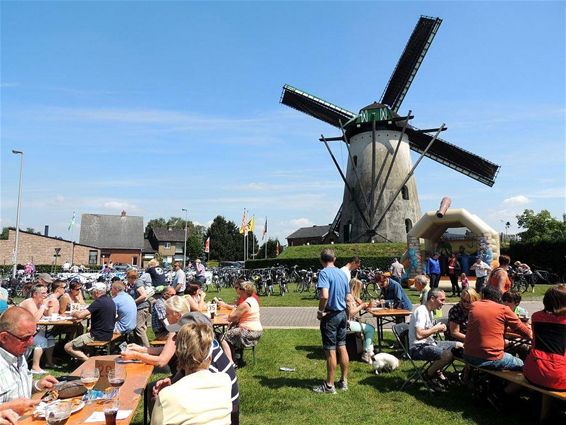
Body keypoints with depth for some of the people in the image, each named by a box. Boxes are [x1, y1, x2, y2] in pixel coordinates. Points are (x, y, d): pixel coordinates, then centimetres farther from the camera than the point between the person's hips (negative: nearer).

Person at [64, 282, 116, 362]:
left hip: (98, 336, -9)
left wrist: (73, 313, 1)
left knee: (68, 347, -2)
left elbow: (80, 315, -21)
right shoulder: (111, 301, 8)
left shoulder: (99, 302, -19)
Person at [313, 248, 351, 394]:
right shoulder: (342, 273, 7)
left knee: (330, 351, 1)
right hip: (342, 314, 7)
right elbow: (348, 298, 12)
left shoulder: (324, 273, -16)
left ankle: (329, 385, 11)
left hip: (330, 315, -7)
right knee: (342, 347, 15)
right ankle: (344, 381, 25)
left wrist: (320, 311, -16)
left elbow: (324, 295, -30)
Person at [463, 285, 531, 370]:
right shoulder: (503, 309, -6)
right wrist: (531, 335, 28)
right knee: (520, 364, 20)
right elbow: (525, 332, 6)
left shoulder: (473, 306, 5)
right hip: (491, 359, -5)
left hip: (468, 356, 5)